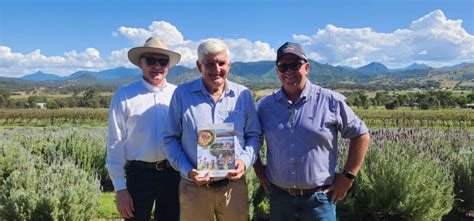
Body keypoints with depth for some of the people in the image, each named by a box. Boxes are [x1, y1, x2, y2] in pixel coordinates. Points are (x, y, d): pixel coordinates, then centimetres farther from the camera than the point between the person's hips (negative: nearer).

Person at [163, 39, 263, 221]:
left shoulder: (243, 95, 1)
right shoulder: (182, 94, -4)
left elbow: (254, 135, 7)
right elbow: (170, 138, 0)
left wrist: (245, 161, -11)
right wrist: (187, 170, -13)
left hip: (234, 185, 2)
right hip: (194, 188, -1)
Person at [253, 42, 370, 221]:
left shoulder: (330, 101, -6)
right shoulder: (265, 106, 2)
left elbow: (361, 135, -1)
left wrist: (348, 176, -4)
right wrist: (258, 169, 7)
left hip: (319, 198, -3)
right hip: (278, 197, 3)